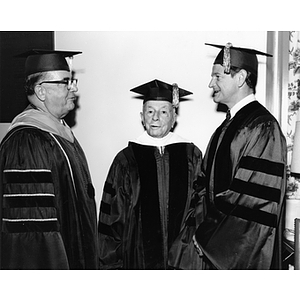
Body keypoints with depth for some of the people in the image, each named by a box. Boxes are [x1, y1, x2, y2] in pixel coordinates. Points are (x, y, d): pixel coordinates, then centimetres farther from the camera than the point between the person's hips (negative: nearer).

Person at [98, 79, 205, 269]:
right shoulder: (126, 160, -2)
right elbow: (112, 215, 0)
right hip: (139, 257, 0)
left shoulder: (191, 155, 0)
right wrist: (112, 262, 0)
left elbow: (202, 204, 3)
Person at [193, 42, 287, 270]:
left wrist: (206, 236, -15)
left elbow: (253, 201, -23)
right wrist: (206, 231, 3)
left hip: (245, 254, -7)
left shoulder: (262, 129, -18)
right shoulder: (229, 125, 8)